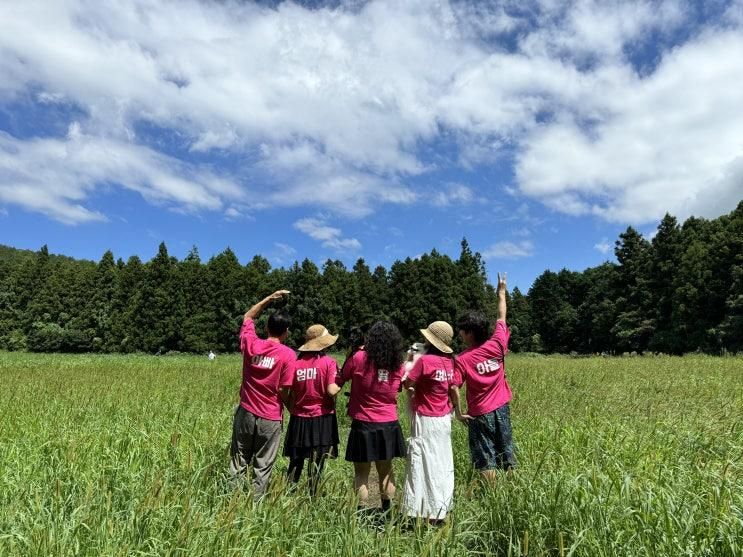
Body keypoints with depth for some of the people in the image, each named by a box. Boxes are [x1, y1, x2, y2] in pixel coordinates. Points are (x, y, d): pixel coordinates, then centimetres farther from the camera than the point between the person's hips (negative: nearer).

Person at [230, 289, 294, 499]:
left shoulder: (250, 344, -4)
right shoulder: (288, 354, -14)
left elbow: (248, 317, 15)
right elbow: (285, 390, -13)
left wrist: (269, 298, 14)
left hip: (246, 413, 3)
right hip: (270, 419, -3)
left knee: (238, 463, 16)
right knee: (263, 467, 10)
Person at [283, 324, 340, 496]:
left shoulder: (296, 363, -1)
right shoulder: (328, 362, -10)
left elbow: (290, 393, 2)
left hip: (299, 418, 3)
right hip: (322, 418, -3)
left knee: (296, 461, 17)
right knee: (317, 462, 9)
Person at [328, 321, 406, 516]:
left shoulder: (359, 358, -12)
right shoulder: (398, 366, -2)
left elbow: (333, 388, -8)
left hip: (363, 425, -3)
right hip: (389, 425, 4)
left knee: (362, 472, 9)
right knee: (386, 470, 19)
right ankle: (387, 511, 27)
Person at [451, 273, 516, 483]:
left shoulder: (461, 360, -16)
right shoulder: (496, 345, -7)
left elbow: (454, 389, -20)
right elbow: (501, 318, 5)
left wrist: (459, 413, -6)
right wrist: (502, 292, 16)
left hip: (480, 414, -4)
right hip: (501, 408, 4)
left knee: (486, 461, 6)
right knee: (507, 453, 15)